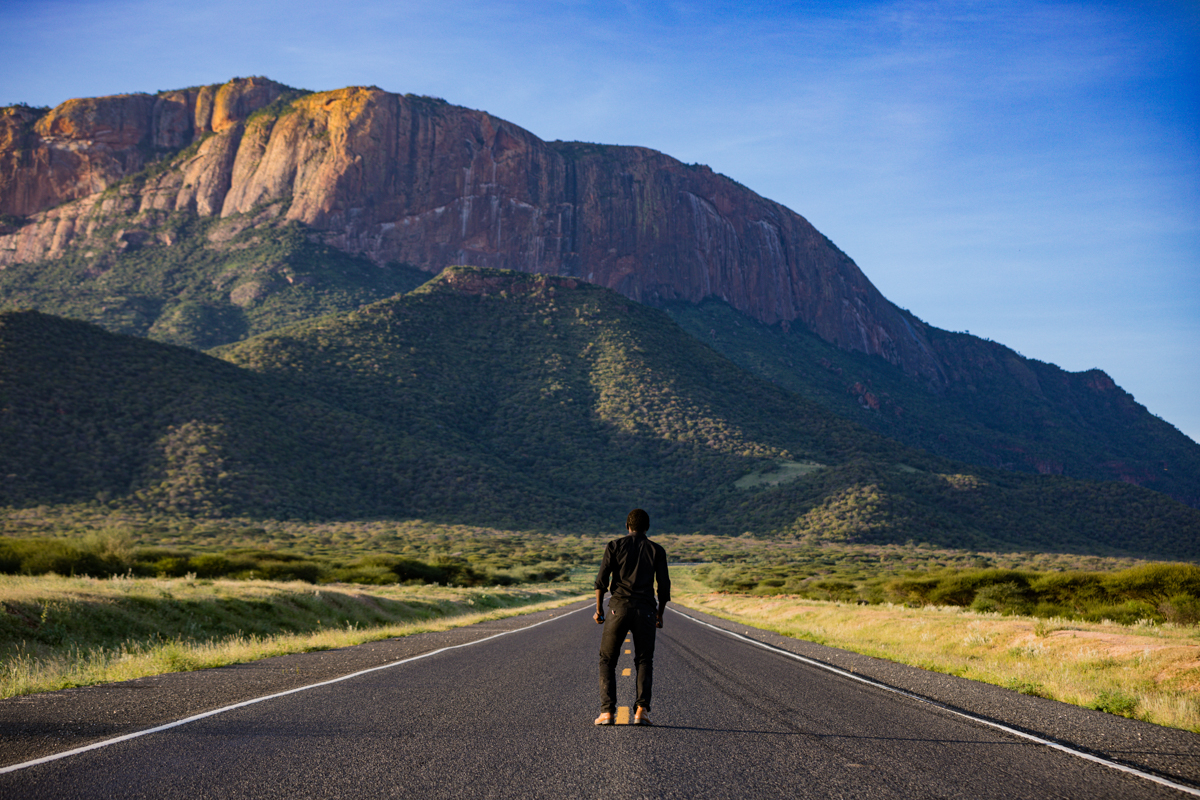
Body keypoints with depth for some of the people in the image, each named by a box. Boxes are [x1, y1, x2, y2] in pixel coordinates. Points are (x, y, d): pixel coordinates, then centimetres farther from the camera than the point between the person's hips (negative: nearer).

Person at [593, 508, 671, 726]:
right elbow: (664, 585, 6)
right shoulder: (657, 550, 9)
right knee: (644, 661, 9)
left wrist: (599, 609, 7)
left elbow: (602, 579, -1)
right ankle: (642, 709, -9)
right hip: (645, 610, 1)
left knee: (607, 660, 8)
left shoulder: (615, 546, 7)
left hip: (618, 608, -1)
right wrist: (660, 614, 17)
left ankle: (608, 711, -5)